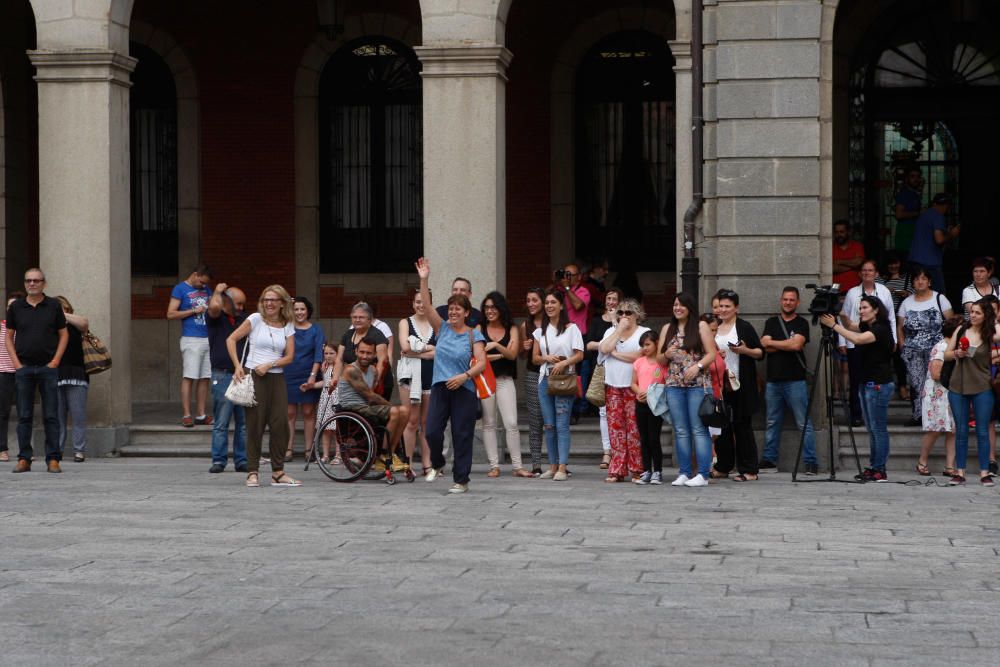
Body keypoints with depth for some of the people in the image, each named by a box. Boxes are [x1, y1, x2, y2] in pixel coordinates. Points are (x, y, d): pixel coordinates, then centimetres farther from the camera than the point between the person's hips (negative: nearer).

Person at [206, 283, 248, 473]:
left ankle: (242, 461, 8)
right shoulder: (215, 317, 0)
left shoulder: (243, 319, 17)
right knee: (221, 423, -5)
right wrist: (218, 291, -4)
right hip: (223, 376, -5)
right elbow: (214, 306, -21)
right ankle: (219, 461, -1)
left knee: (244, 422, 4)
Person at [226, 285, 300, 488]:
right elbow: (231, 339, -2)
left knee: (280, 424, -1)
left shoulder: (288, 326, 8)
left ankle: (278, 472, 8)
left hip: (276, 378, 3)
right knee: (255, 425, -2)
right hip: (253, 376, -3)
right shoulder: (255, 319, -1)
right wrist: (237, 366, -10)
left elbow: (289, 356, 4)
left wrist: (269, 365, -11)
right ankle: (252, 472, 4)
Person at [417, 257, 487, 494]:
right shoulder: (442, 328, 8)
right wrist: (424, 280, -11)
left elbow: (481, 362, -7)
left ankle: (462, 481, 8)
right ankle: (437, 464, 24)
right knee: (432, 431, -6)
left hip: (464, 389, -3)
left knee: (462, 435, 0)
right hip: (440, 386, 3)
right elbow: (427, 306, -2)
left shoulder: (474, 335, 0)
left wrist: (464, 376, -22)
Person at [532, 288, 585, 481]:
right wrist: (547, 358, -5)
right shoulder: (541, 331, 15)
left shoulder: (571, 328, 2)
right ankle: (553, 465, 11)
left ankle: (562, 468, -11)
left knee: (562, 424, -10)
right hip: (545, 379, 5)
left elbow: (579, 355, -3)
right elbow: (535, 357, 15)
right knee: (549, 425, 5)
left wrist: (564, 363, -19)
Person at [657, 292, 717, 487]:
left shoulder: (701, 326, 3)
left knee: (699, 429, -6)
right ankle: (684, 473, 9)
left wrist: (697, 366, -17)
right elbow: (659, 359, 17)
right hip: (674, 385, 4)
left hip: (698, 384, -4)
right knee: (681, 431, 6)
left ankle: (703, 474, -7)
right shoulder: (667, 329, 15)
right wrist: (667, 355, -5)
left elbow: (712, 354, -2)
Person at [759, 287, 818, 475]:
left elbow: (796, 344, -13)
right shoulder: (771, 322, 13)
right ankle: (769, 461, 13)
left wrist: (771, 342, -3)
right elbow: (765, 347, 0)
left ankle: (811, 462, -5)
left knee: (804, 423, -5)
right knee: (772, 423, 8)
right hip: (773, 380, 4)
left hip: (795, 380, -4)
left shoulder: (801, 323, 4)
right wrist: (788, 345, -8)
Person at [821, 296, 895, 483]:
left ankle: (880, 470, -6)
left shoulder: (881, 329, -13)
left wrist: (834, 325, -24)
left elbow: (857, 339, -26)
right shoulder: (865, 327, 16)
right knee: (872, 429, 10)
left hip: (879, 385, -9)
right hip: (866, 383, 9)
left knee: (878, 428, -7)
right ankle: (873, 468, 12)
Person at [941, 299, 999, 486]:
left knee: (983, 432, 2)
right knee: (961, 431, 7)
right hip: (958, 388, 2)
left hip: (982, 389, -2)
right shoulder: (961, 331, 4)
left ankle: (984, 473, 7)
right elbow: (946, 355, 10)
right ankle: (959, 472, 11)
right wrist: (956, 353, -8)